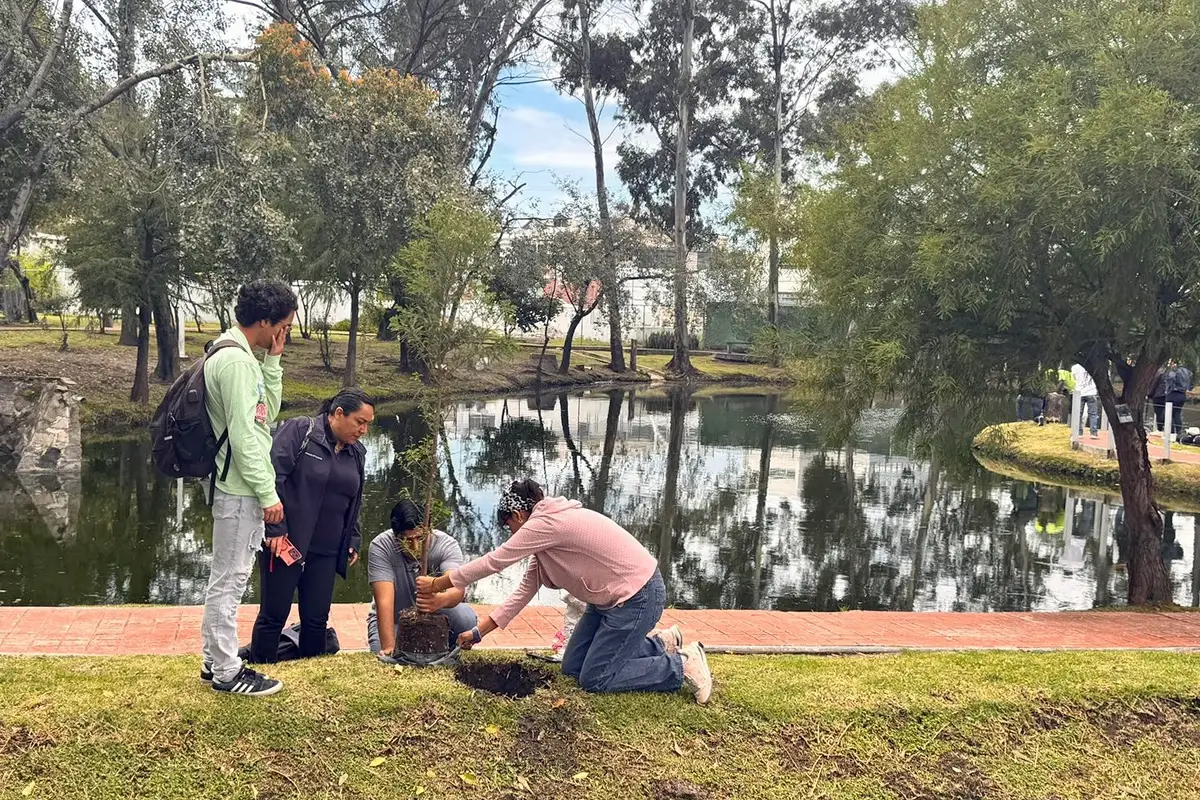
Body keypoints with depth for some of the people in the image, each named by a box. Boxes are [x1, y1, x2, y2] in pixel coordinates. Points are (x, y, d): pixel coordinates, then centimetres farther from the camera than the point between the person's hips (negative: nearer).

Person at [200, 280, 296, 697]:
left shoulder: (239, 357, 12)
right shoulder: (236, 361, -19)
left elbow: (266, 413, 16)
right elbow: (243, 435, -22)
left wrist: (273, 361, 7)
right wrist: (268, 493, -18)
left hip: (238, 489, 11)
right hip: (240, 490, -11)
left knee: (226, 578, 17)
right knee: (230, 580, -1)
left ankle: (217, 662, 27)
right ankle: (227, 672, 9)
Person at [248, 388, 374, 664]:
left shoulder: (357, 453, 12)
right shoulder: (299, 431, -9)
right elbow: (273, 477, -15)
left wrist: (353, 541, 17)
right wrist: (275, 529, -18)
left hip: (326, 550, 6)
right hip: (284, 543, -6)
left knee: (317, 618, 8)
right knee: (273, 615, 2)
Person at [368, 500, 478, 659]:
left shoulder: (447, 544, -23)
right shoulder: (380, 546, -25)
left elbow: (458, 588, -41)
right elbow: (384, 600, -33)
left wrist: (441, 600, -65)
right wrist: (389, 647, -44)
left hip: (435, 614, 1)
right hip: (393, 619, 0)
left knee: (466, 619, -29)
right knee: (384, 656, -29)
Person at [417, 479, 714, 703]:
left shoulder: (544, 523, -19)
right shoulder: (546, 530, 11)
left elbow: (493, 562, -15)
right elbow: (525, 590, 12)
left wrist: (438, 584, -4)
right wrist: (478, 632, 13)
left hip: (638, 597, -10)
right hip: (611, 598, 10)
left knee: (594, 680, -5)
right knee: (572, 667, 13)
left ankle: (682, 665, 2)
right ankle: (659, 644, 20)